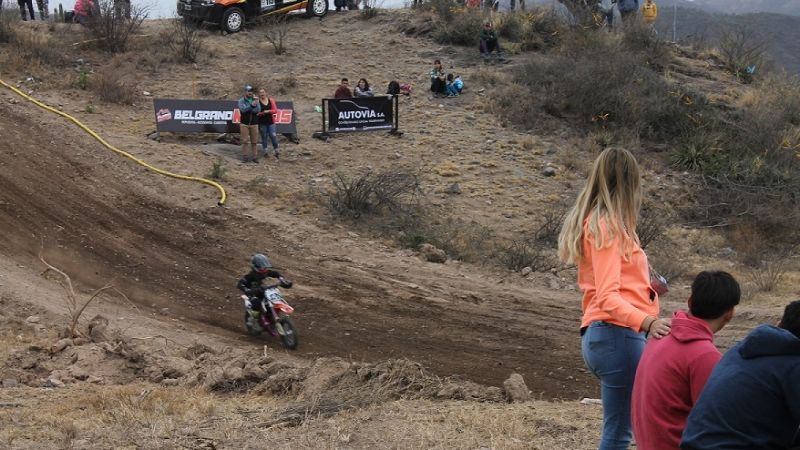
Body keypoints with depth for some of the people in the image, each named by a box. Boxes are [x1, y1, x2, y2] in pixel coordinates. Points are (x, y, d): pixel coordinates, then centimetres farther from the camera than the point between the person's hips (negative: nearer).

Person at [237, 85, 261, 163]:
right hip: (244, 123, -2)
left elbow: (258, 110, -6)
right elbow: (243, 109, -19)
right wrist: (251, 105, -32)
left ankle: (254, 157, 8)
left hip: (254, 124, 2)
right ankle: (245, 157, 2)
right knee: (245, 141, -2)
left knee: (254, 141, 2)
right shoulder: (241, 101, 0)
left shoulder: (255, 100, 7)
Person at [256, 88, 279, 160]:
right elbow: (256, 113, -7)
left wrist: (268, 111, -14)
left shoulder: (271, 100, 4)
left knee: (273, 136, -4)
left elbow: (275, 110, 1)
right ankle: (265, 152, 16)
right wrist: (262, 113, -21)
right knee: (264, 137, 6)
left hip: (271, 122, 1)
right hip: (262, 123, -1)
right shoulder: (257, 101, -4)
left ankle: (276, 151, 6)